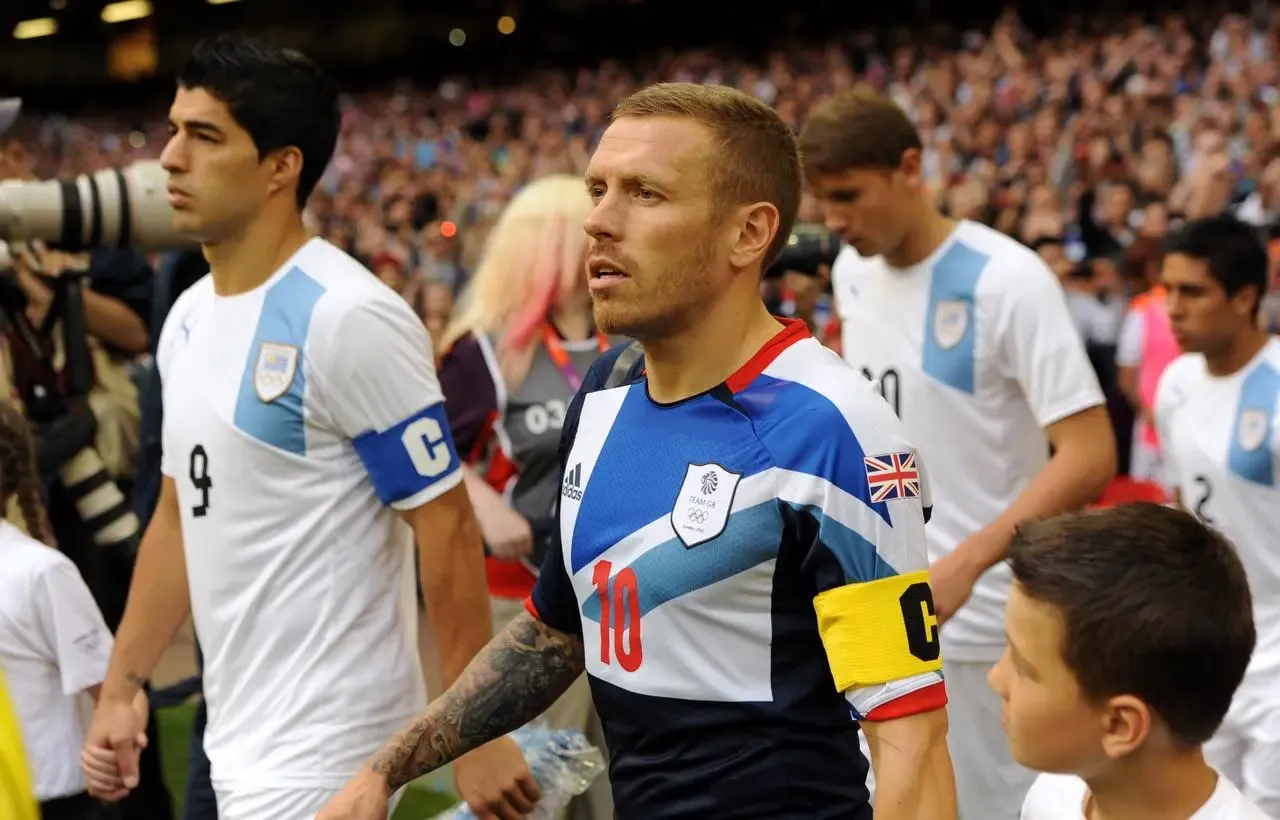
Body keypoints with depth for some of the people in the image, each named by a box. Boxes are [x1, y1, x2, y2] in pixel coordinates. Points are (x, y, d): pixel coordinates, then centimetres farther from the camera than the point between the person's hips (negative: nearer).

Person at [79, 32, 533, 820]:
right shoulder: (188, 318, 8)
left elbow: (447, 527, -16)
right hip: (234, 733, 8)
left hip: (322, 746, -8)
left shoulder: (347, 317, -17)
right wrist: (121, 684, 16)